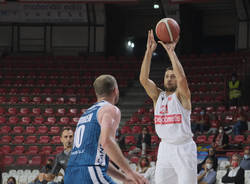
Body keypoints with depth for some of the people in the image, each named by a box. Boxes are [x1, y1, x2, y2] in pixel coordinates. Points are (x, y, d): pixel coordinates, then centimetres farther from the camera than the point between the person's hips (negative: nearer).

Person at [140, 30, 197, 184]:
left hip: (184, 148, -5)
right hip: (165, 148, 5)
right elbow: (143, 79, -5)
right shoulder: (158, 96, 9)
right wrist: (149, 51, -12)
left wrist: (171, 51, -24)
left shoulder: (182, 95, -4)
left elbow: (182, 78, -25)